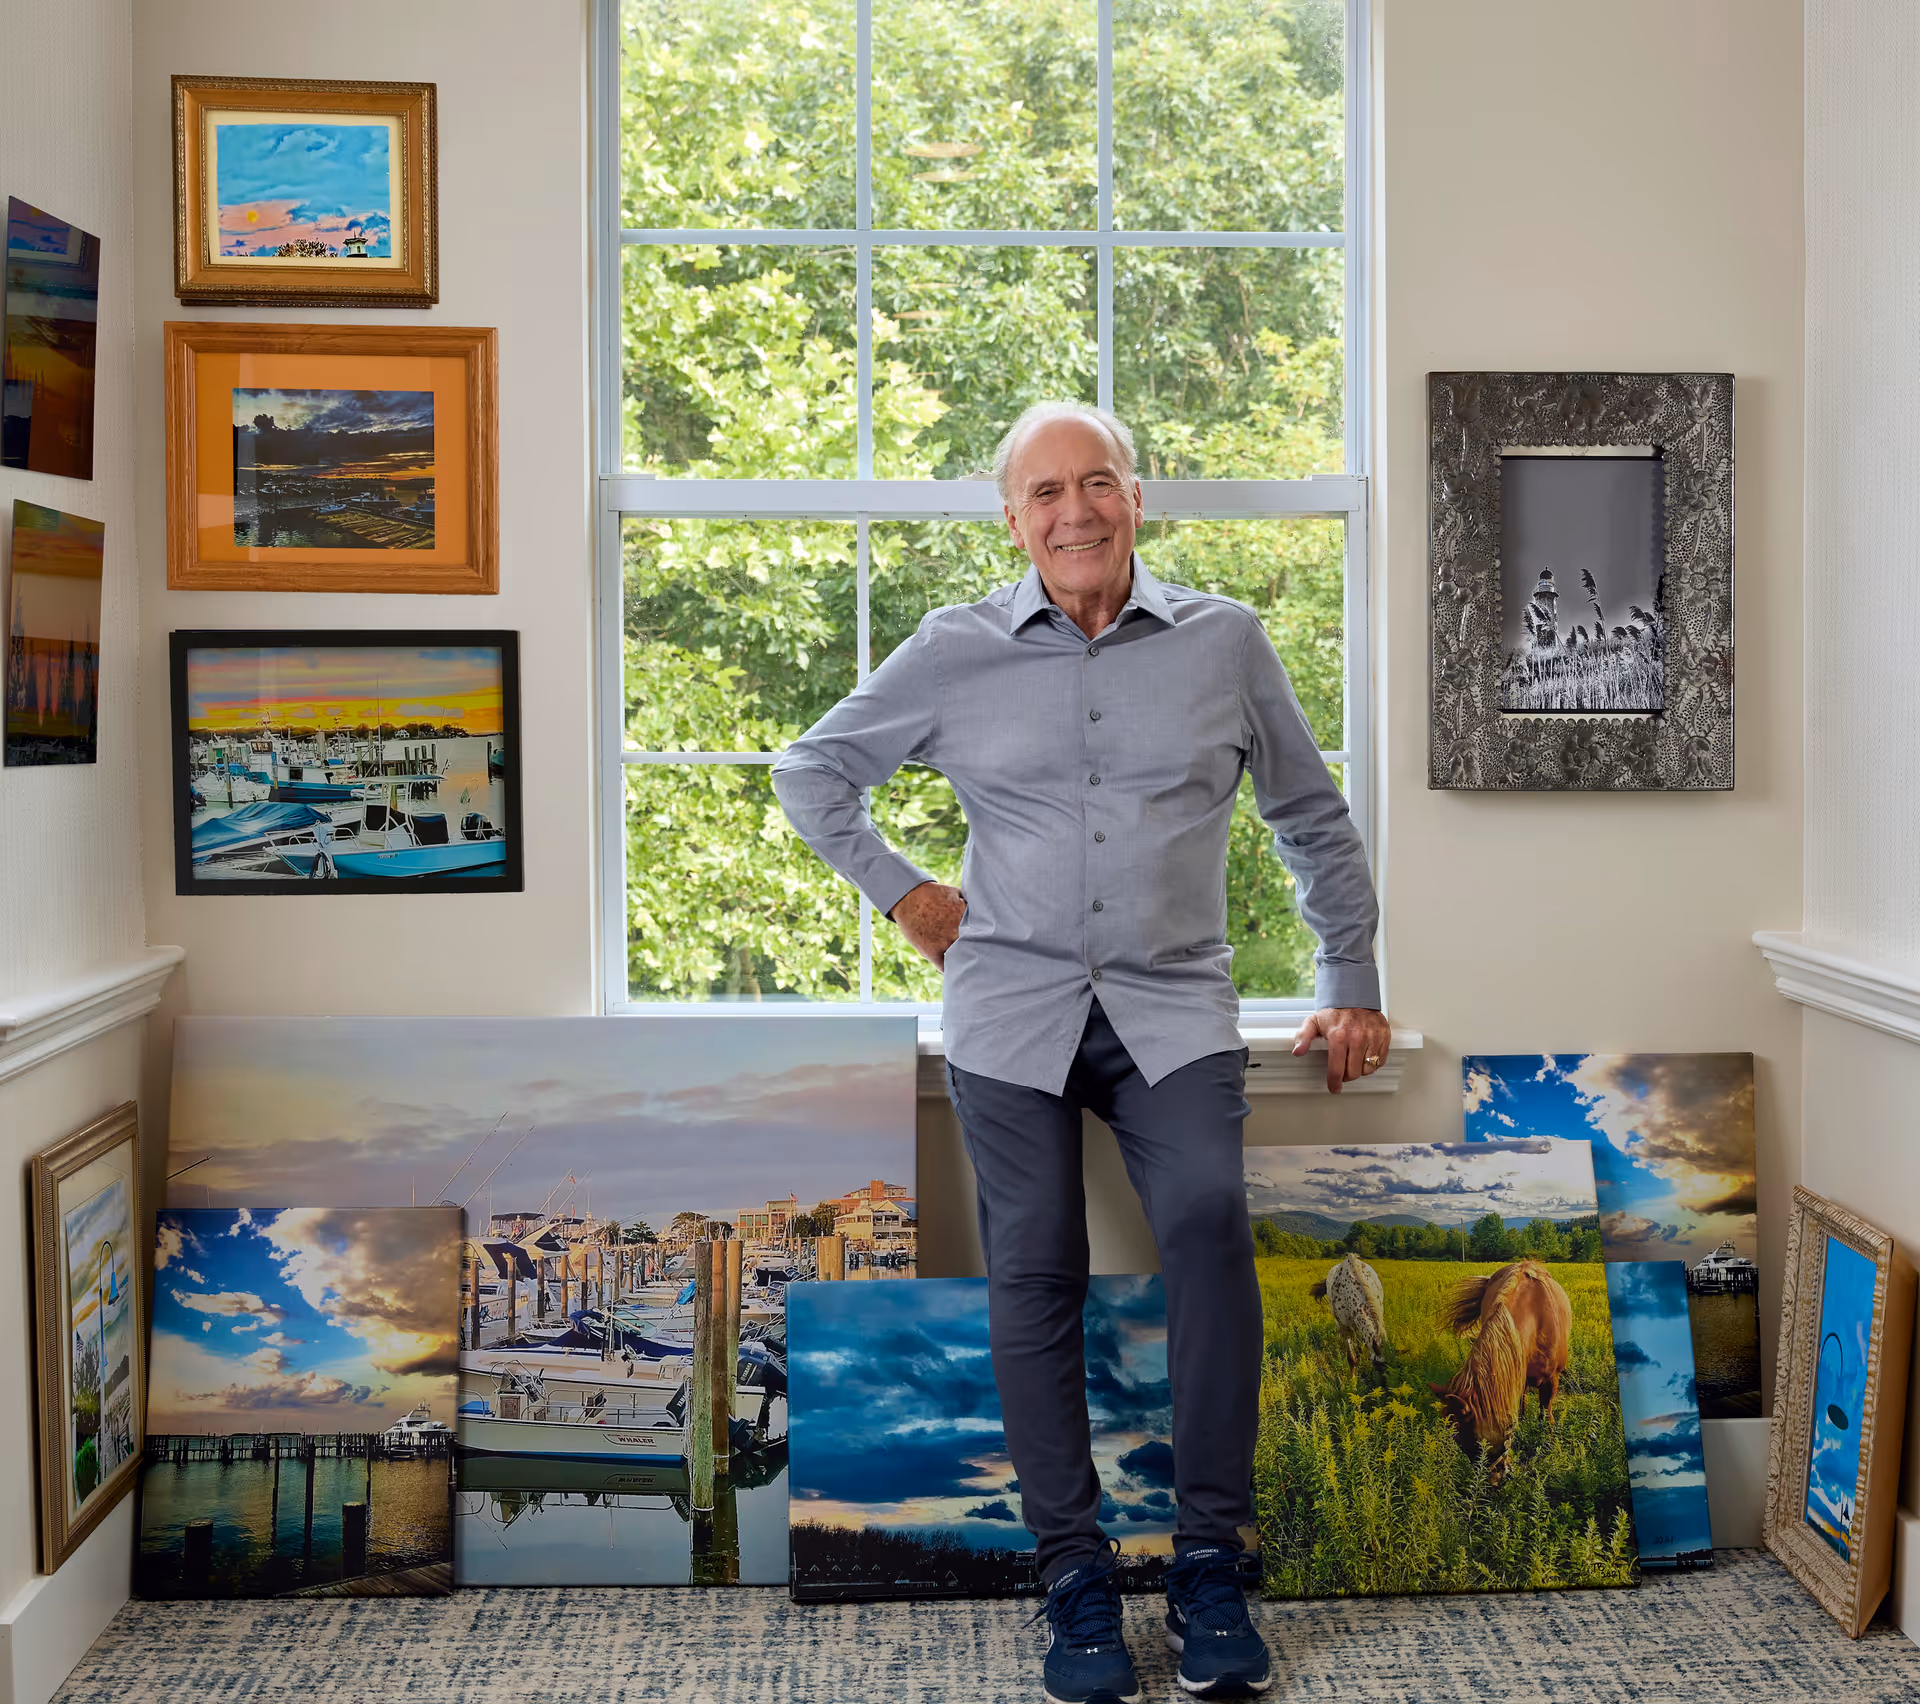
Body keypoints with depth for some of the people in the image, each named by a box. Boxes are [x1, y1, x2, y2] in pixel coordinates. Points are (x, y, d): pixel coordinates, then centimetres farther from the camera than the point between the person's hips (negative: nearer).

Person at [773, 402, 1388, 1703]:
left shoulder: (1225, 641, 6)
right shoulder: (956, 654, 5)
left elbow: (1315, 821, 16)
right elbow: (813, 771, 18)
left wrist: (1352, 987, 14)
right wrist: (899, 890, 8)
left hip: (1174, 1006, -1)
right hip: (1012, 1007, 1)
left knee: (1209, 1218, -23)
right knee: (1036, 1273, -2)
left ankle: (1210, 1558, -11)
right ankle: (1074, 1570, 12)